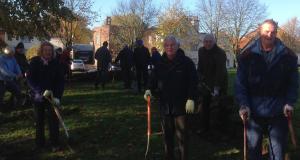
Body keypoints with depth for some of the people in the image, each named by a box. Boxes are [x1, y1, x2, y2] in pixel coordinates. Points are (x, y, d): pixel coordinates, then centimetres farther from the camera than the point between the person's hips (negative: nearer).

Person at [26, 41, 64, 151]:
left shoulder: (55, 63, -7)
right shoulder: (34, 62, -6)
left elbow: (60, 80, -8)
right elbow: (29, 78, -8)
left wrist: (57, 96, -17)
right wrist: (36, 91, -23)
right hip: (38, 96, 1)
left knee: (53, 119, -2)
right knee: (39, 120, 12)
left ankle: (55, 144, 8)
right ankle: (39, 143, 25)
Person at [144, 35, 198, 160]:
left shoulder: (186, 62, -4)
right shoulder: (160, 63, 8)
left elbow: (193, 81, -6)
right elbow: (153, 78, 12)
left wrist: (191, 99, -13)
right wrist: (149, 89, -8)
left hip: (181, 105, -4)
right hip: (165, 104, 4)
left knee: (182, 135, 2)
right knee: (167, 134, 15)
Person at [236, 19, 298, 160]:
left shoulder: (287, 55, 0)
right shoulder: (248, 55, -2)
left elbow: (293, 82, 4)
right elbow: (240, 83, -3)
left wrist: (290, 102, -8)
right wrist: (243, 104, -12)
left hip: (278, 112, 0)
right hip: (254, 111, 0)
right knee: (253, 148, 14)